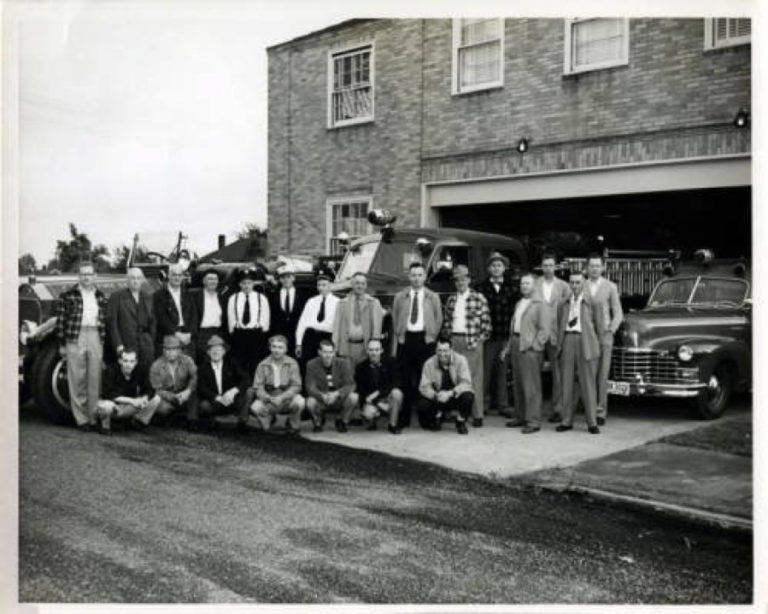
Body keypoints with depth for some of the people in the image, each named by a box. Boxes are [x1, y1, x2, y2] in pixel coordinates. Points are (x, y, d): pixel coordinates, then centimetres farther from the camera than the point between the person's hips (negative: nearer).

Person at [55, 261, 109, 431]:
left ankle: (93, 417, 11)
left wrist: (103, 342, 8)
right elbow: (60, 321, 0)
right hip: (75, 339, -3)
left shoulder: (100, 296, 12)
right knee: (77, 381, -1)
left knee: (95, 381, 4)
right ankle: (81, 419, 4)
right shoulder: (67, 295, 1)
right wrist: (62, 344, -3)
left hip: (95, 338, 3)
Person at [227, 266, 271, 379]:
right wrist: (233, 334, 5)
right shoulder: (233, 299, 8)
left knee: (256, 366, -1)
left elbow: (265, 319, 5)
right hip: (239, 335, 1)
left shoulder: (261, 298, 5)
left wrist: (263, 335, 2)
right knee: (239, 366, 2)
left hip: (257, 335, -1)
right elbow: (231, 319, 9)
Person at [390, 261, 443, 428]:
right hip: (405, 339, 0)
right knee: (405, 379, 0)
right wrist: (397, 338, 2)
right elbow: (395, 320, 11)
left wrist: (432, 338, 1)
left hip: (425, 339, 0)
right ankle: (403, 418, 6)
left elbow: (439, 320, 11)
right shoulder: (400, 297, 11)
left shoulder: (433, 297, 11)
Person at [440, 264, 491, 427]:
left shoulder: (479, 298, 1)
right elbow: (446, 322, 16)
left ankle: (477, 415, 1)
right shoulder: (451, 300, 14)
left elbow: (486, 323, -1)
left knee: (474, 379, -3)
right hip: (453, 342, 4)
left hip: (472, 343, -4)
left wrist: (479, 340, -8)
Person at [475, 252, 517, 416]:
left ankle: (502, 404, 12)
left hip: (506, 335, 1)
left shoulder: (512, 288, 10)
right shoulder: (481, 287, 5)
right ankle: (484, 404, 6)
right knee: (485, 370, -2)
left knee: (503, 370, 4)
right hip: (487, 335, -1)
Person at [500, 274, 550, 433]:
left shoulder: (539, 305, -4)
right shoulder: (518, 304, 19)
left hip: (530, 348, -7)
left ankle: (533, 421, -4)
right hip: (516, 344, 7)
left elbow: (544, 329, -9)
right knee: (518, 384, 10)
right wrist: (508, 347, 16)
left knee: (531, 386, -7)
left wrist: (534, 345, -15)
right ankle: (520, 417, 19)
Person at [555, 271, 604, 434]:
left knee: (588, 383, -2)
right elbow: (559, 324, 16)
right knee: (567, 383, 4)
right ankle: (567, 421, 10)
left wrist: (594, 344, 4)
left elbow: (599, 325, 5)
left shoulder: (592, 302, 3)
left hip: (585, 343, -3)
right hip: (568, 341, 3)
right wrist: (559, 343, 8)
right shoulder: (564, 304, 13)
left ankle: (592, 423, 4)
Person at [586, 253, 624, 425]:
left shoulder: (610, 287, 4)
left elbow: (618, 314, 5)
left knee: (602, 375, -4)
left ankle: (601, 412, 0)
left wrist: (610, 330, -8)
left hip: (604, 335, -2)